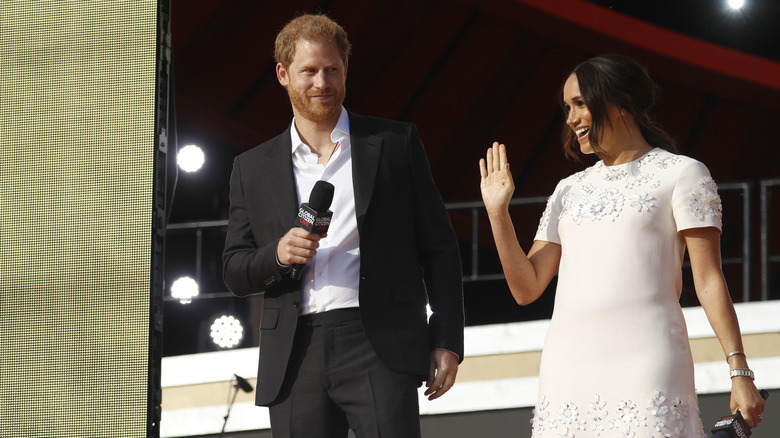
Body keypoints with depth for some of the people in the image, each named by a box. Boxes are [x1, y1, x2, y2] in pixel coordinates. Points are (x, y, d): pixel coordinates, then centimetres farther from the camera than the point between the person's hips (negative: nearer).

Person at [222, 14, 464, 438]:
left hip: (379, 348, -3)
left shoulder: (396, 144, 10)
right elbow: (235, 272, 14)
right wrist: (277, 255, -8)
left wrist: (447, 340, 1)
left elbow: (439, 248, 9)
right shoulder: (253, 168, 15)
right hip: (295, 361, 3)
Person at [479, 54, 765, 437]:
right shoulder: (570, 190, 21)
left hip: (645, 360, -5)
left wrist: (739, 371, -10)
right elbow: (527, 287, 17)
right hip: (568, 367, 5)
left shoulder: (681, 174, 6)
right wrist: (497, 211, 7)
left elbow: (709, 280, -1)